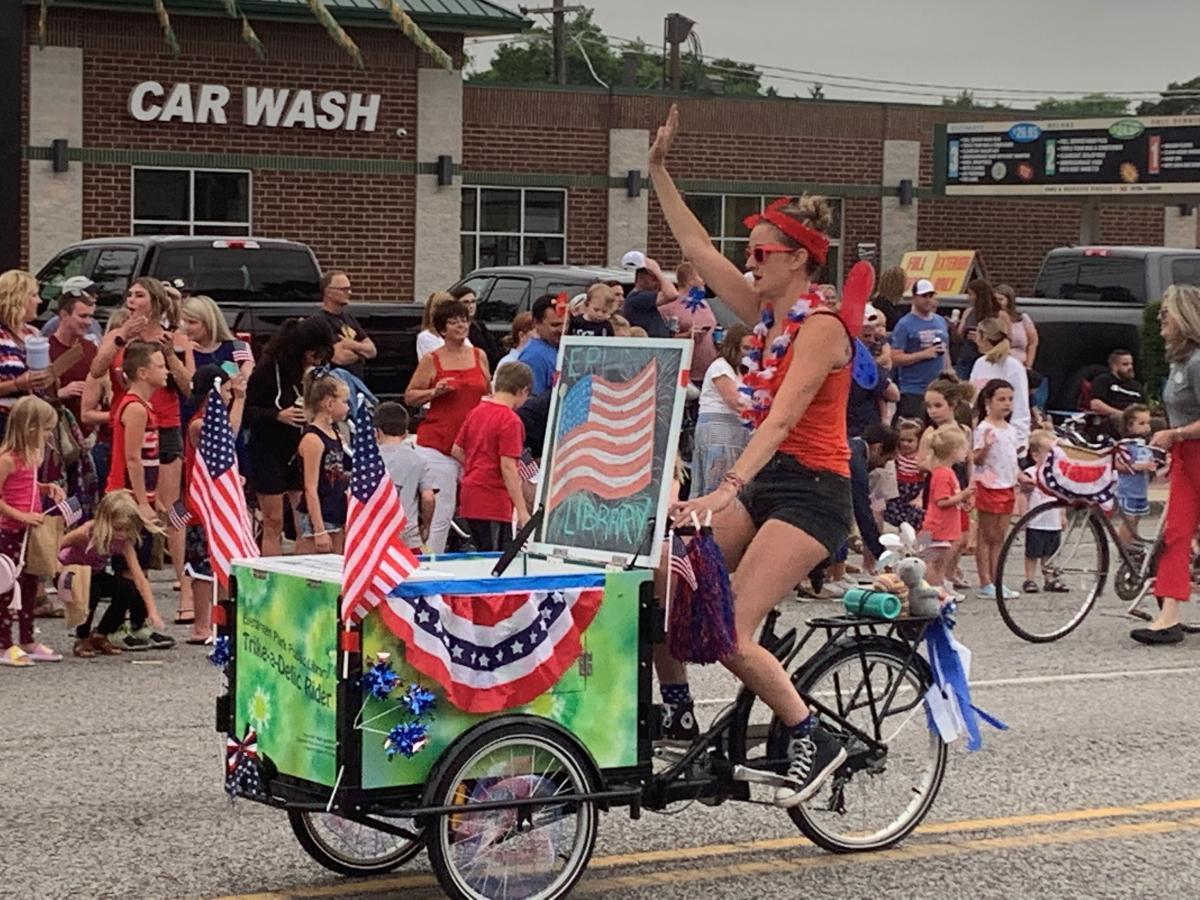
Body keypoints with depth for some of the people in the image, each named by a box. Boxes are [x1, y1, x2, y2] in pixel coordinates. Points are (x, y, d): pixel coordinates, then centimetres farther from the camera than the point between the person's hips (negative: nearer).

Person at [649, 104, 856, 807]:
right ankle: (675, 707, 13)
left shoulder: (821, 327, -14)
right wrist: (659, 170, 11)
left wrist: (729, 487, -37)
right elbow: (696, 246, 15)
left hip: (812, 490, -9)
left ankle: (813, 739, -2)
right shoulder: (767, 314, 10)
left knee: (729, 633, -17)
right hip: (764, 481, 9)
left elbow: (782, 416, -27)